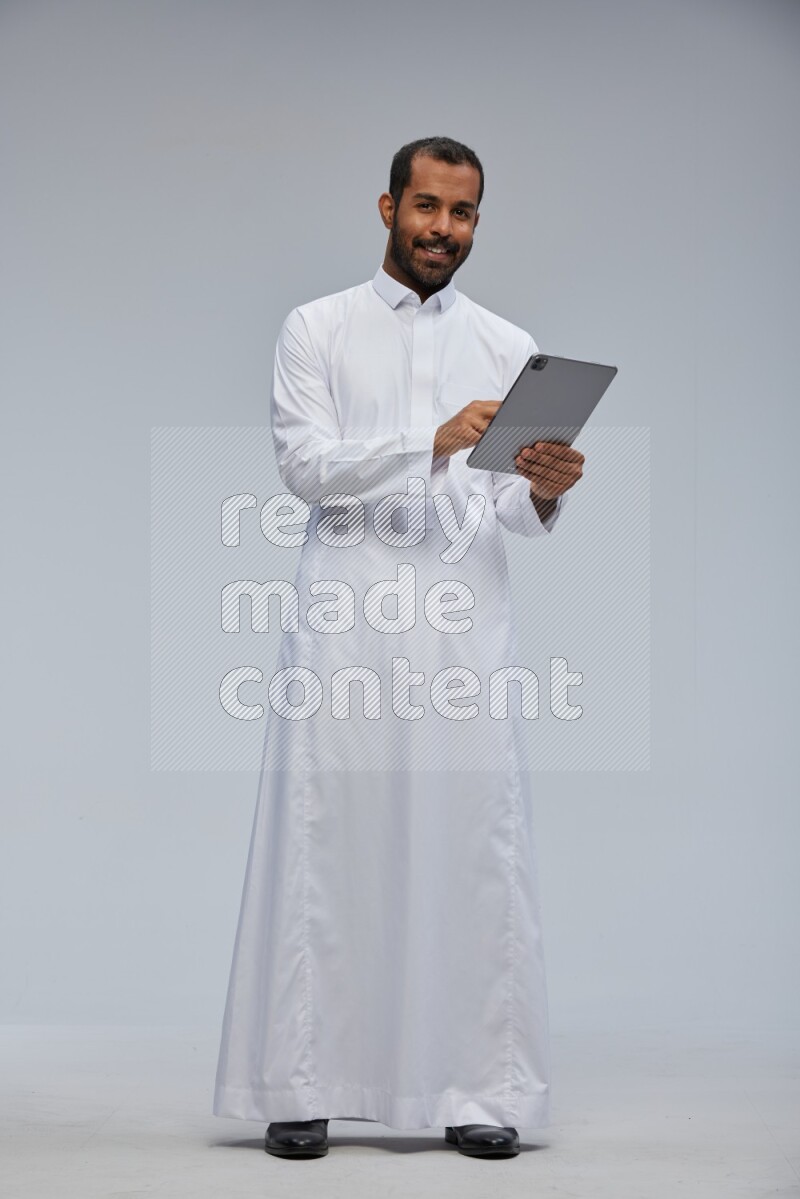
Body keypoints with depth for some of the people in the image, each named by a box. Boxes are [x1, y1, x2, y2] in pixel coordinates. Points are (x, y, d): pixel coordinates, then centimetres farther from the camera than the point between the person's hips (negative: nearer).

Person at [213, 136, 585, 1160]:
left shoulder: (509, 346, 14)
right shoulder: (317, 329, 7)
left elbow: (514, 515, 12)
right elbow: (306, 463, -7)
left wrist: (543, 492, -12)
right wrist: (436, 441, -20)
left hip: (466, 626, 2)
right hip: (344, 624, -2)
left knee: (477, 848, 0)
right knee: (323, 845, -1)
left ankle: (479, 1088, 6)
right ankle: (299, 1086, 5)